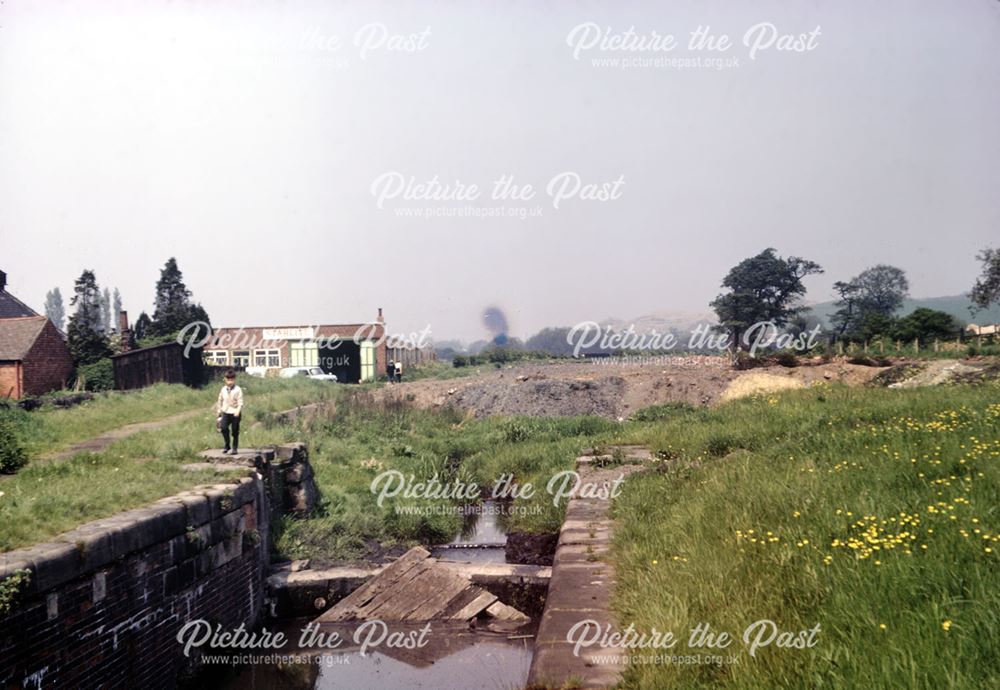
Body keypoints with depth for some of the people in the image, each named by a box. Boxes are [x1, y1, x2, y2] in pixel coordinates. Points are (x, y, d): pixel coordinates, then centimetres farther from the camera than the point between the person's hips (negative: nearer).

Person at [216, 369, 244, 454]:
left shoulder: (238, 390, -5)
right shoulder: (223, 390, 7)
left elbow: (240, 402, -10)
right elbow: (220, 402, 17)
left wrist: (238, 411, -26)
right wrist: (219, 413, 17)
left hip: (235, 413, -3)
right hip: (226, 412, 3)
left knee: (235, 432, 2)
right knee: (223, 427, -17)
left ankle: (234, 448, 16)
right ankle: (227, 446, -1)